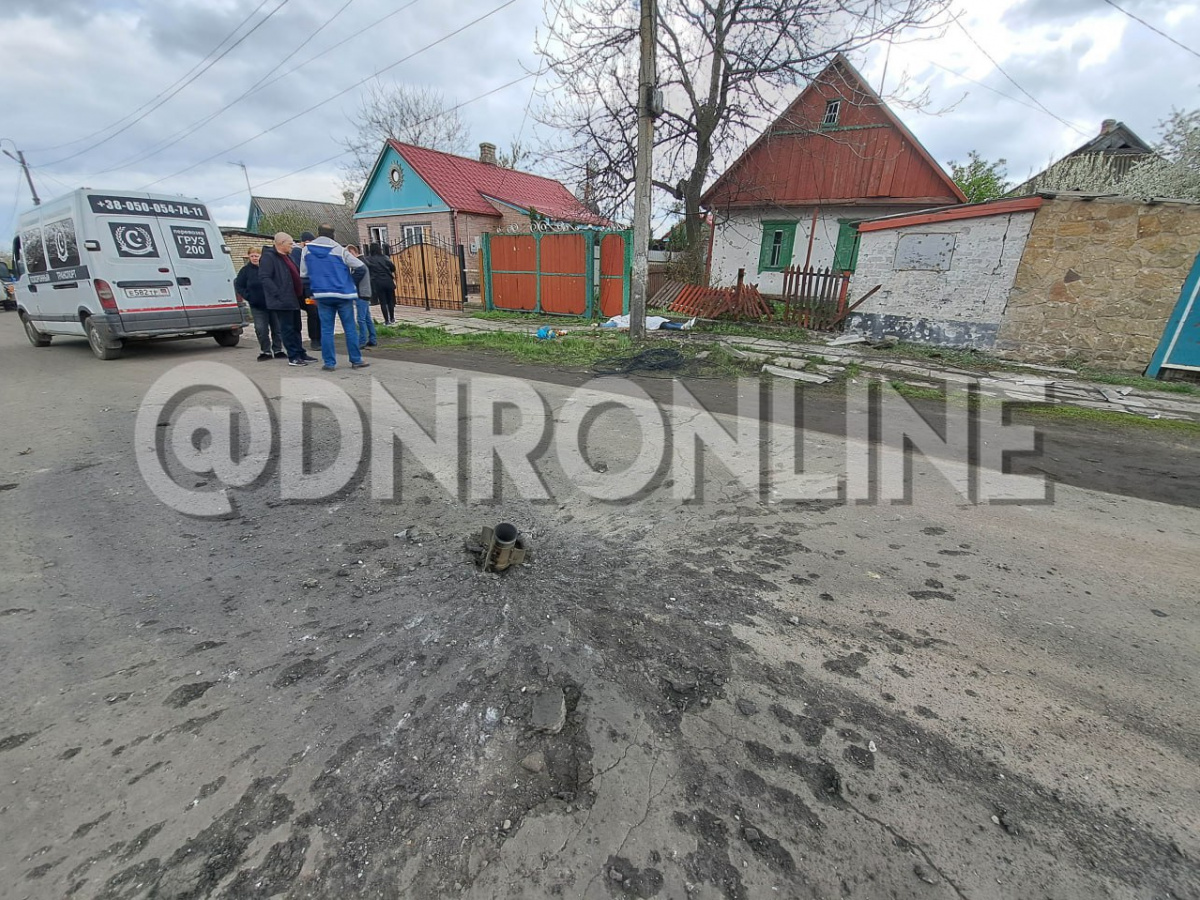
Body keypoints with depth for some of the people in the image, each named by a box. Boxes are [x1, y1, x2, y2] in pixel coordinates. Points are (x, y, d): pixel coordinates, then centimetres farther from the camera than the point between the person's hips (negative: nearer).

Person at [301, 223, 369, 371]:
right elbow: (361, 266, 1)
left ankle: (329, 363, 4)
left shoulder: (307, 250, 7)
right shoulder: (339, 250, -3)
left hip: (322, 295, 2)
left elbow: (303, 274, 8)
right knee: (350, 328, 4)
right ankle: (356, 360, 5)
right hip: (343, 294, -2)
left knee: (326, 330, 5)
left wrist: (312, 290, 21)